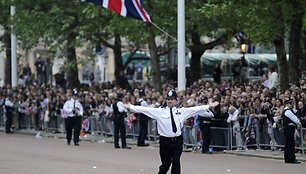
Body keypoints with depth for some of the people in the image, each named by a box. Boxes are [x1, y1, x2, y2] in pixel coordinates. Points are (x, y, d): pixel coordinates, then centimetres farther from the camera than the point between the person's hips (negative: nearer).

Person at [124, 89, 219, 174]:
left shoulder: (182, 111, 5)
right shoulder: (160, 111, -1)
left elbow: (195, 109, 6)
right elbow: (144, 110, -6)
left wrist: (209, 106, 3)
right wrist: (130, 107, -12)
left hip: (177, 141, 1)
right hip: (165, 141, -1)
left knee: (176, 163, -3)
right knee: (166, 164, 5)